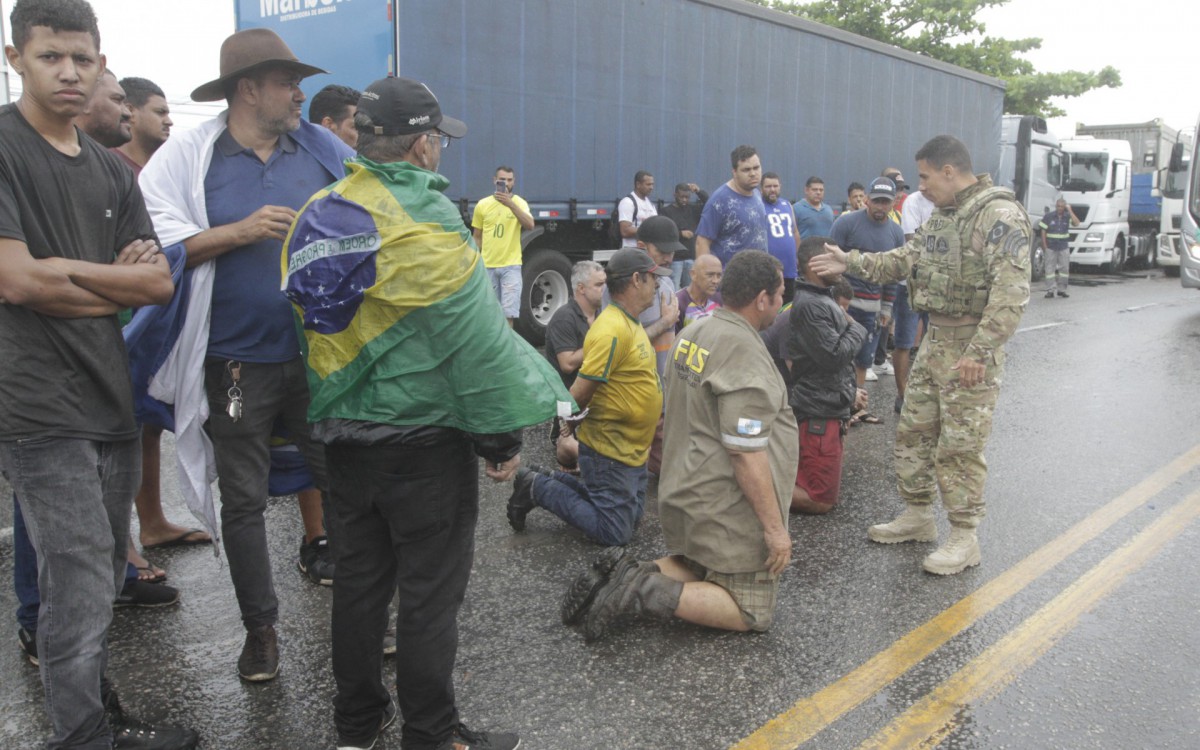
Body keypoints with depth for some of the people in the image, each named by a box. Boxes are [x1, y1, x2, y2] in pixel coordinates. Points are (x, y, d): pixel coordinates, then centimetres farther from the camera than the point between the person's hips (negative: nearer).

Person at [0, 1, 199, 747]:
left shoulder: (111, 171, 13)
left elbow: (161, 284, 6)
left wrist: (66, 273, -9)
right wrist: (119, 282, -3)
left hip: (111, 398, 7)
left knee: (103, 579, 16)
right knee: (81, 590, -5)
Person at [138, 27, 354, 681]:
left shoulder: (324, 150, 5)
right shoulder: (188, 156, -3)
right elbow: (154, 245, -11)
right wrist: (241, 231, -18)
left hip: (321, 354, 2)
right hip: (237, 364, -2)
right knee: (243, 501, 9)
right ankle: (260, 627, 27)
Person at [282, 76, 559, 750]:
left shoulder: (321, 214, 8)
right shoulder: (423, 219, -18)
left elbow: (321, 324, 14)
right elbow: (473, 339, -20)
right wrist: (503, 436, -13)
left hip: (344, 431, 8)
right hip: (423, 434, -8)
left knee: (360, 577, 18)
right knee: (431, 591, 4)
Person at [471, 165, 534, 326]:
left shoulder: (519, 203, -1)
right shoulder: (482, 205, 3)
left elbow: (530, 225, -20)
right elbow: (477, 237, 10)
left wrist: (510, 204, -30)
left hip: (511, 266, -2)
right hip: (487, 266, 2)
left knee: (508, 312, -6)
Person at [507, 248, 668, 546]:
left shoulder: (630, 324, 8)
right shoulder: (612, 331, -25)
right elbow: (580, 392, -25)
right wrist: (571, 425, -11)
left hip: (632, 448, 10)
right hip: (610, 450, -10)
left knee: (632, 518, 20)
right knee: (615, 532, -1)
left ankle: (557, 481, 21)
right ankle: (537, 487, 6)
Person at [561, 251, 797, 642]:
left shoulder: (693, 333, 5)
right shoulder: (744, 352, -23)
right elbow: (747, 453, -25)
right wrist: (773, 526, -18)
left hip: (685, 489, 9)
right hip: (728, 507, -9)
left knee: (700, 568, 29)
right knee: (752, 614, 3)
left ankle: (627, 574, 5)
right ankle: (644, 592, -12)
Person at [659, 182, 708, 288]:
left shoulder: (693, 208, 12)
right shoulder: (667, 211, 0)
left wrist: (699, 191, -11)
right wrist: (681, 233, -16)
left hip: (692, 257, 4)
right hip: (675, 257, -4)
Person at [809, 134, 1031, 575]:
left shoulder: (1000, 216, -18)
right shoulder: (942, 216, 12)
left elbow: (1011, 293, -24)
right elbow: (904, 260, 20)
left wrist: (979, 352, -27)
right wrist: (851, 262, 11)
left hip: (972, 347, -9)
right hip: (935, 340, 9)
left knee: (960, 446, -3)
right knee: (913, 431, 15)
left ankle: (964, 539, 11)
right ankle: (917, 516, 30)